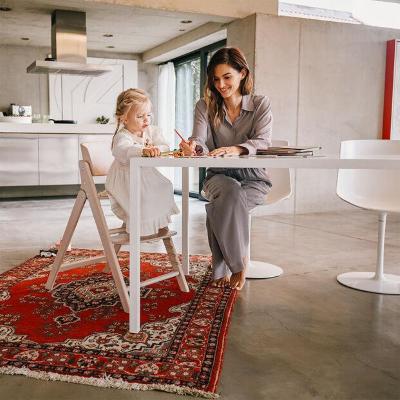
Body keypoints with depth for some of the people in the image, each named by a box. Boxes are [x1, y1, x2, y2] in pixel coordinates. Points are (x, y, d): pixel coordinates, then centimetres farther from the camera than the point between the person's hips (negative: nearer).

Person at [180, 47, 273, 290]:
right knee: (231, 191, -35)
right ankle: (239, 264, -21)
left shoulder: (261, 104, -1)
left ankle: (222, 269, -11)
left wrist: (236, 149, -39)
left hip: (254, 179, -1)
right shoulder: (205, 106, 4)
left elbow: (263, 142, -18)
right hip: (219, 177, 1)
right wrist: (193, 146, -39)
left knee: (224, 205, -32)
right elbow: (201, 141, -12)